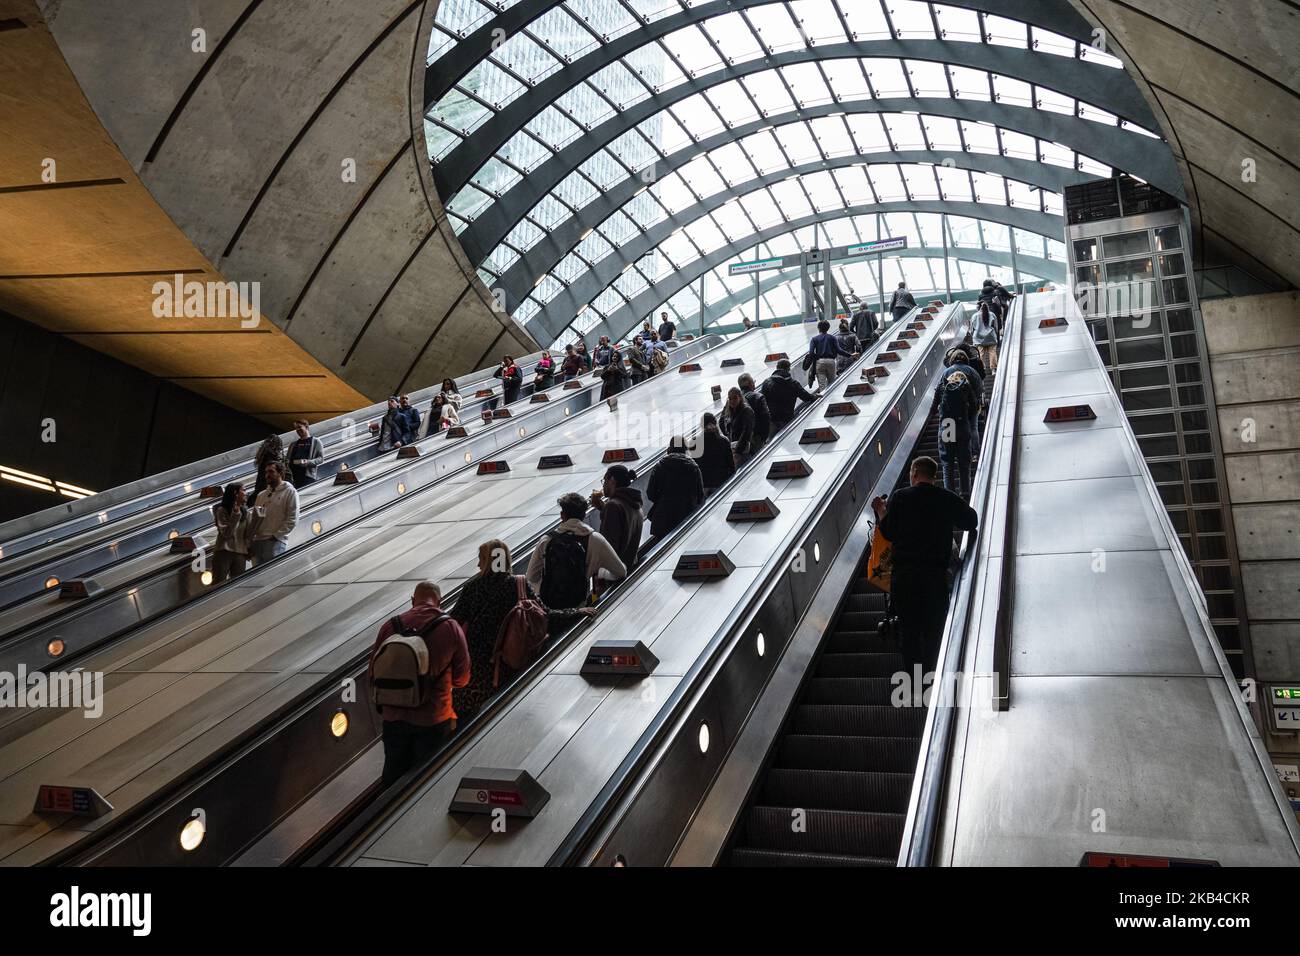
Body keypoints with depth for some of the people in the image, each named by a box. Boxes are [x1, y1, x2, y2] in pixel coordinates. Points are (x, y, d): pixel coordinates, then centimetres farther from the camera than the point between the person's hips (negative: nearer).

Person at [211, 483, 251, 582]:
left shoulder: (245, 512, 10)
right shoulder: (222, 511, -4)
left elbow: (248, 535, 11)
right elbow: (226, 533, -14)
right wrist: (235, 515, -19)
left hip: (240, 554, 5)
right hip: (223, 552, -5)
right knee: (218, 584, -3)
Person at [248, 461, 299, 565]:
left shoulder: (290, 492, 2)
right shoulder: (261, 495, 22)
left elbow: (292, 520, -6)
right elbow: (254, 518, 18)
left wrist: (276, 535, -12)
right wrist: (250, 541, 6)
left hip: (276, 542, -6)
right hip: (257, 541, 7)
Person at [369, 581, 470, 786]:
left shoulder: (390, 626, -6)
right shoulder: (451, 628, -10)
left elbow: (374, 672, 3)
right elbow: (461, 679, -3)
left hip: (393, 717, 2)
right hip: (433, 720, -2)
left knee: (394, 772, 21)